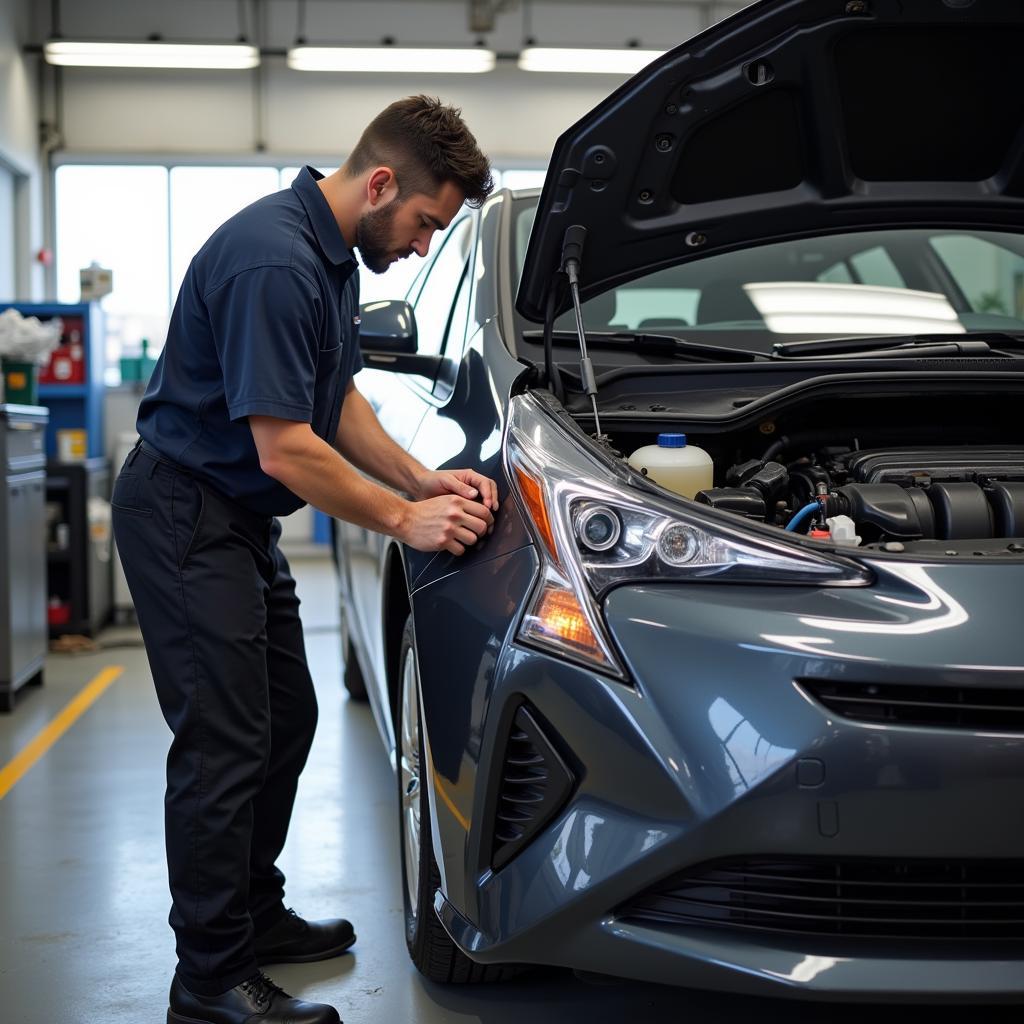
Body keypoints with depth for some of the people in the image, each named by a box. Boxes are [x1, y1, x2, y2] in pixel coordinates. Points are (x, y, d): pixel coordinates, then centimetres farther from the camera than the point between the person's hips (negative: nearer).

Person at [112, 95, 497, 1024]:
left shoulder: (334, 252, 8)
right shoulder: (273, 260, -25)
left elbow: (338, 400, 14)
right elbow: (284, 449, -26)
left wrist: (423, 479, 1)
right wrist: (405, 518, -17)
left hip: (240, 518, 10)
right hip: (184, 512, -10)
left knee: (287, 720, 16)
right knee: (224, 740, -7)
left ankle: (256, 915, 31)